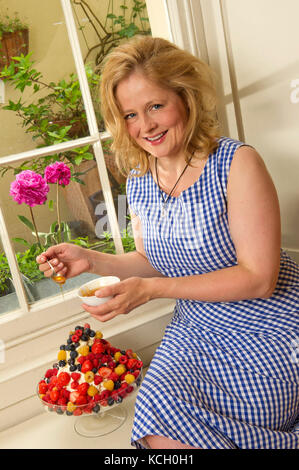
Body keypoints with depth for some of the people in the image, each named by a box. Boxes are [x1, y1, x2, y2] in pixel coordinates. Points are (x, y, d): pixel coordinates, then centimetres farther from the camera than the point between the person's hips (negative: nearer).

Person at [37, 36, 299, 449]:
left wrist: (151, 289, -24)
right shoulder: (138, 180, 1)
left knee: (166, 413, -18)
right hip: (196, 330, 5)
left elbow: (258, 278, -18)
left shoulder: (237, 163, -16)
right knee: (158, 429, -17)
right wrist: (92, 260, -7)